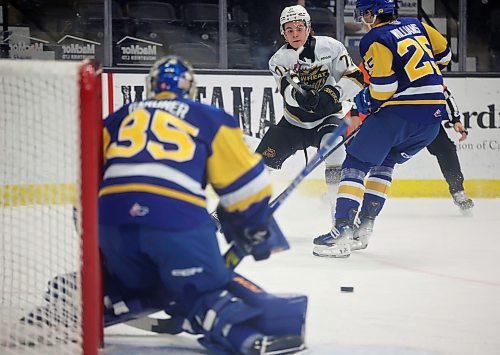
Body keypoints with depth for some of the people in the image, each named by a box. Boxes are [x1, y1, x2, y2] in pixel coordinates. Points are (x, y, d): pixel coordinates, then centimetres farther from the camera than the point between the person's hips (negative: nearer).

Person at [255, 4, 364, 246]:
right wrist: (298, 93, -46)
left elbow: (355, 78, -10)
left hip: (329, 116, -2)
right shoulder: (280, 58, -6)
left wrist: (333, 92, -27)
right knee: (264, 158, -3)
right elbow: (286, 89, -23)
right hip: (295, 121, 2)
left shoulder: (330, 47, -10)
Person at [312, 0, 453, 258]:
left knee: (355, 164, 0)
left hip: (400, 112, -8)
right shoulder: (414, 25, 14)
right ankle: (363, 228, 19)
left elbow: (383, 86, -15)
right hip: (434, 114, 8)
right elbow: (443, 53, 26)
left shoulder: (374, 41, -7)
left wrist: (365, 101, 4)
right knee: (384, 163, 24)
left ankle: (342, 232, -12)